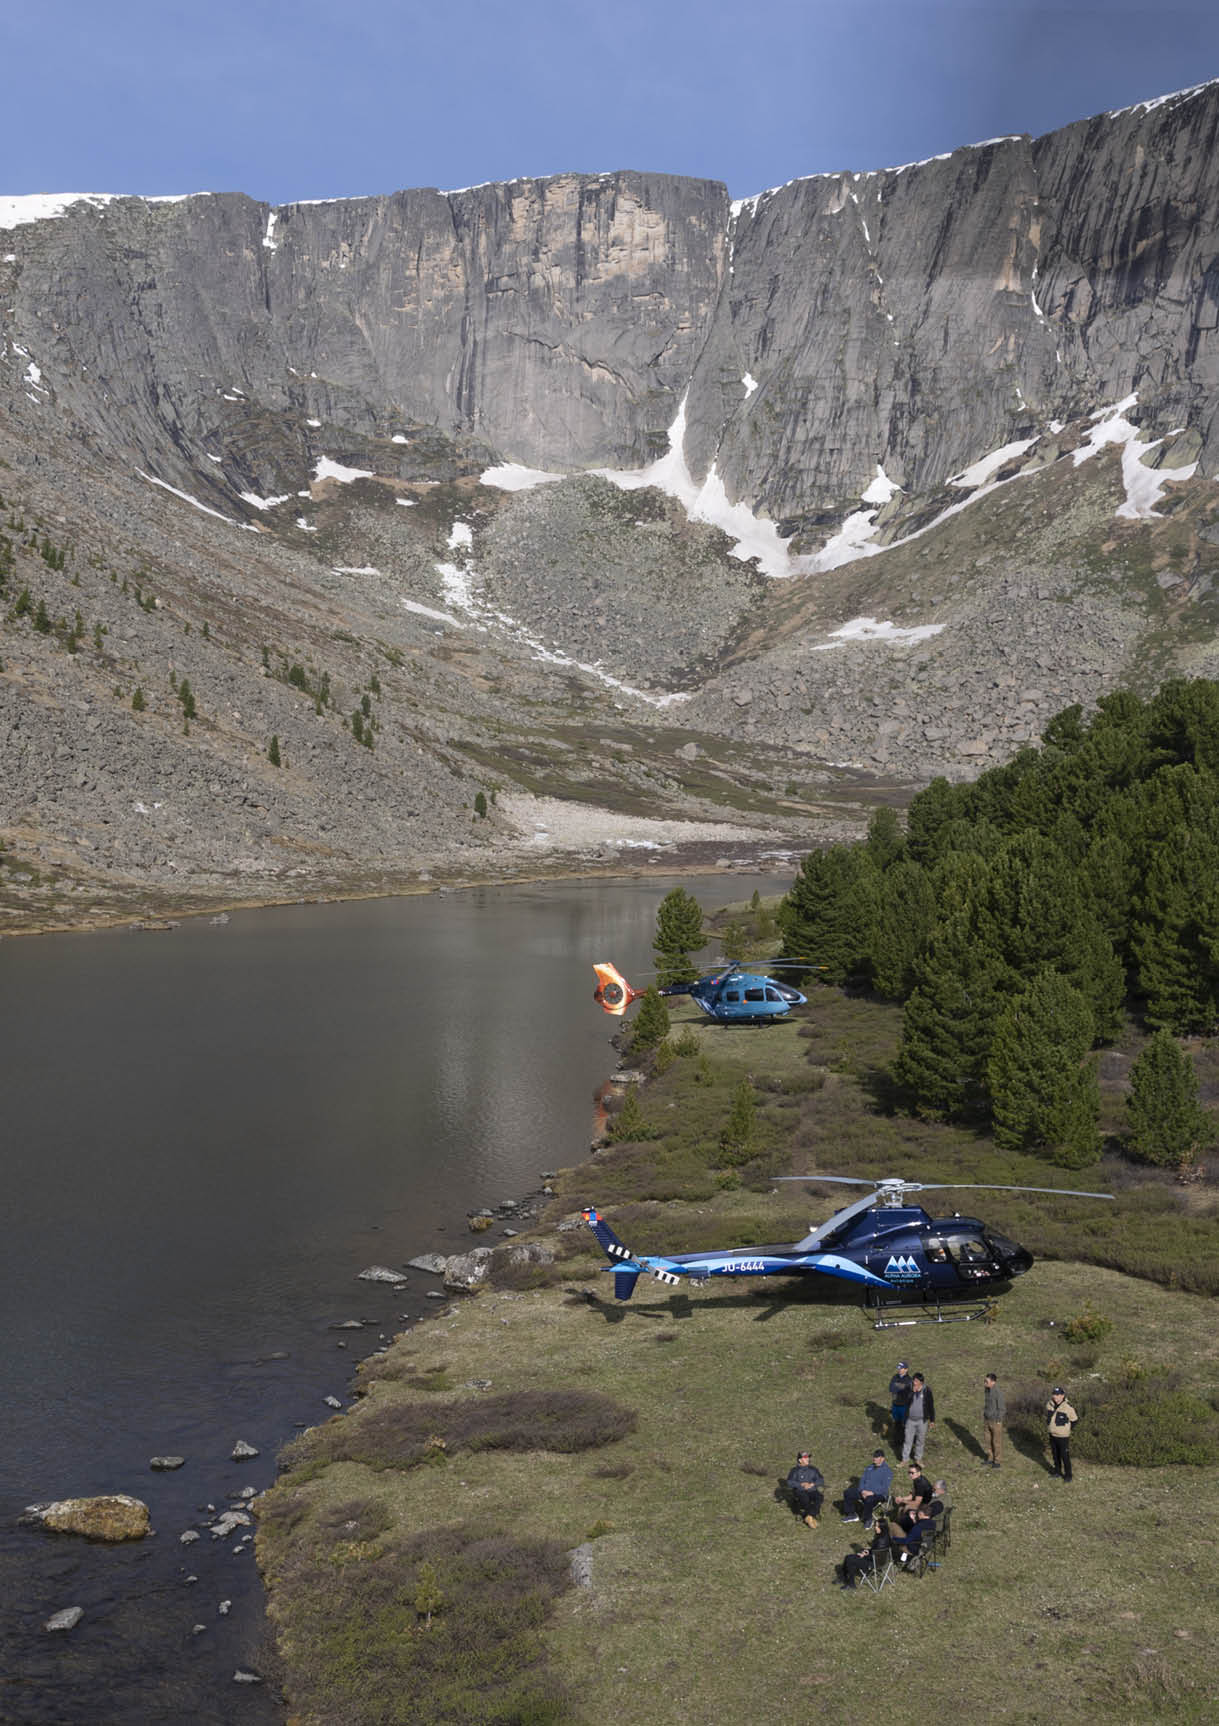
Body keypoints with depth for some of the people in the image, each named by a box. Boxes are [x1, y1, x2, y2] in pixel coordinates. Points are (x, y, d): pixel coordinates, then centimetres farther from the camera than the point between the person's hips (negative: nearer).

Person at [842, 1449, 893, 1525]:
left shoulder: (887, 1470, -7)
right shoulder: (870, 1467, 15)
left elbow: (884, 1487, -16)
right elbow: (862, 1479, 11)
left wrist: (872, 1493, -24)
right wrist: (862, 1490, -8)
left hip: (878, 1494, -7)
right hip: (865, 1491, 7)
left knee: (868, 1500, -39)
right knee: (847, 1493, -6)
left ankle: (868, 1520, -12)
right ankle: (852, 1515, 9)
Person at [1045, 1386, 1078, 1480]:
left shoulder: (1068, 1407, -21)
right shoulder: (1049, 1404, -6)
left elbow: (1074, 1420, -6)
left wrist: (1066, 1429, -1)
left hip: (1063, 1437, -5)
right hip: (1052, 1436, 5)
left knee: (1065, 1457, 3)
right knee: (1055, 1455, 19)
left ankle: (1068, 1475, 19)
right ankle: (1057, 1471, 36)